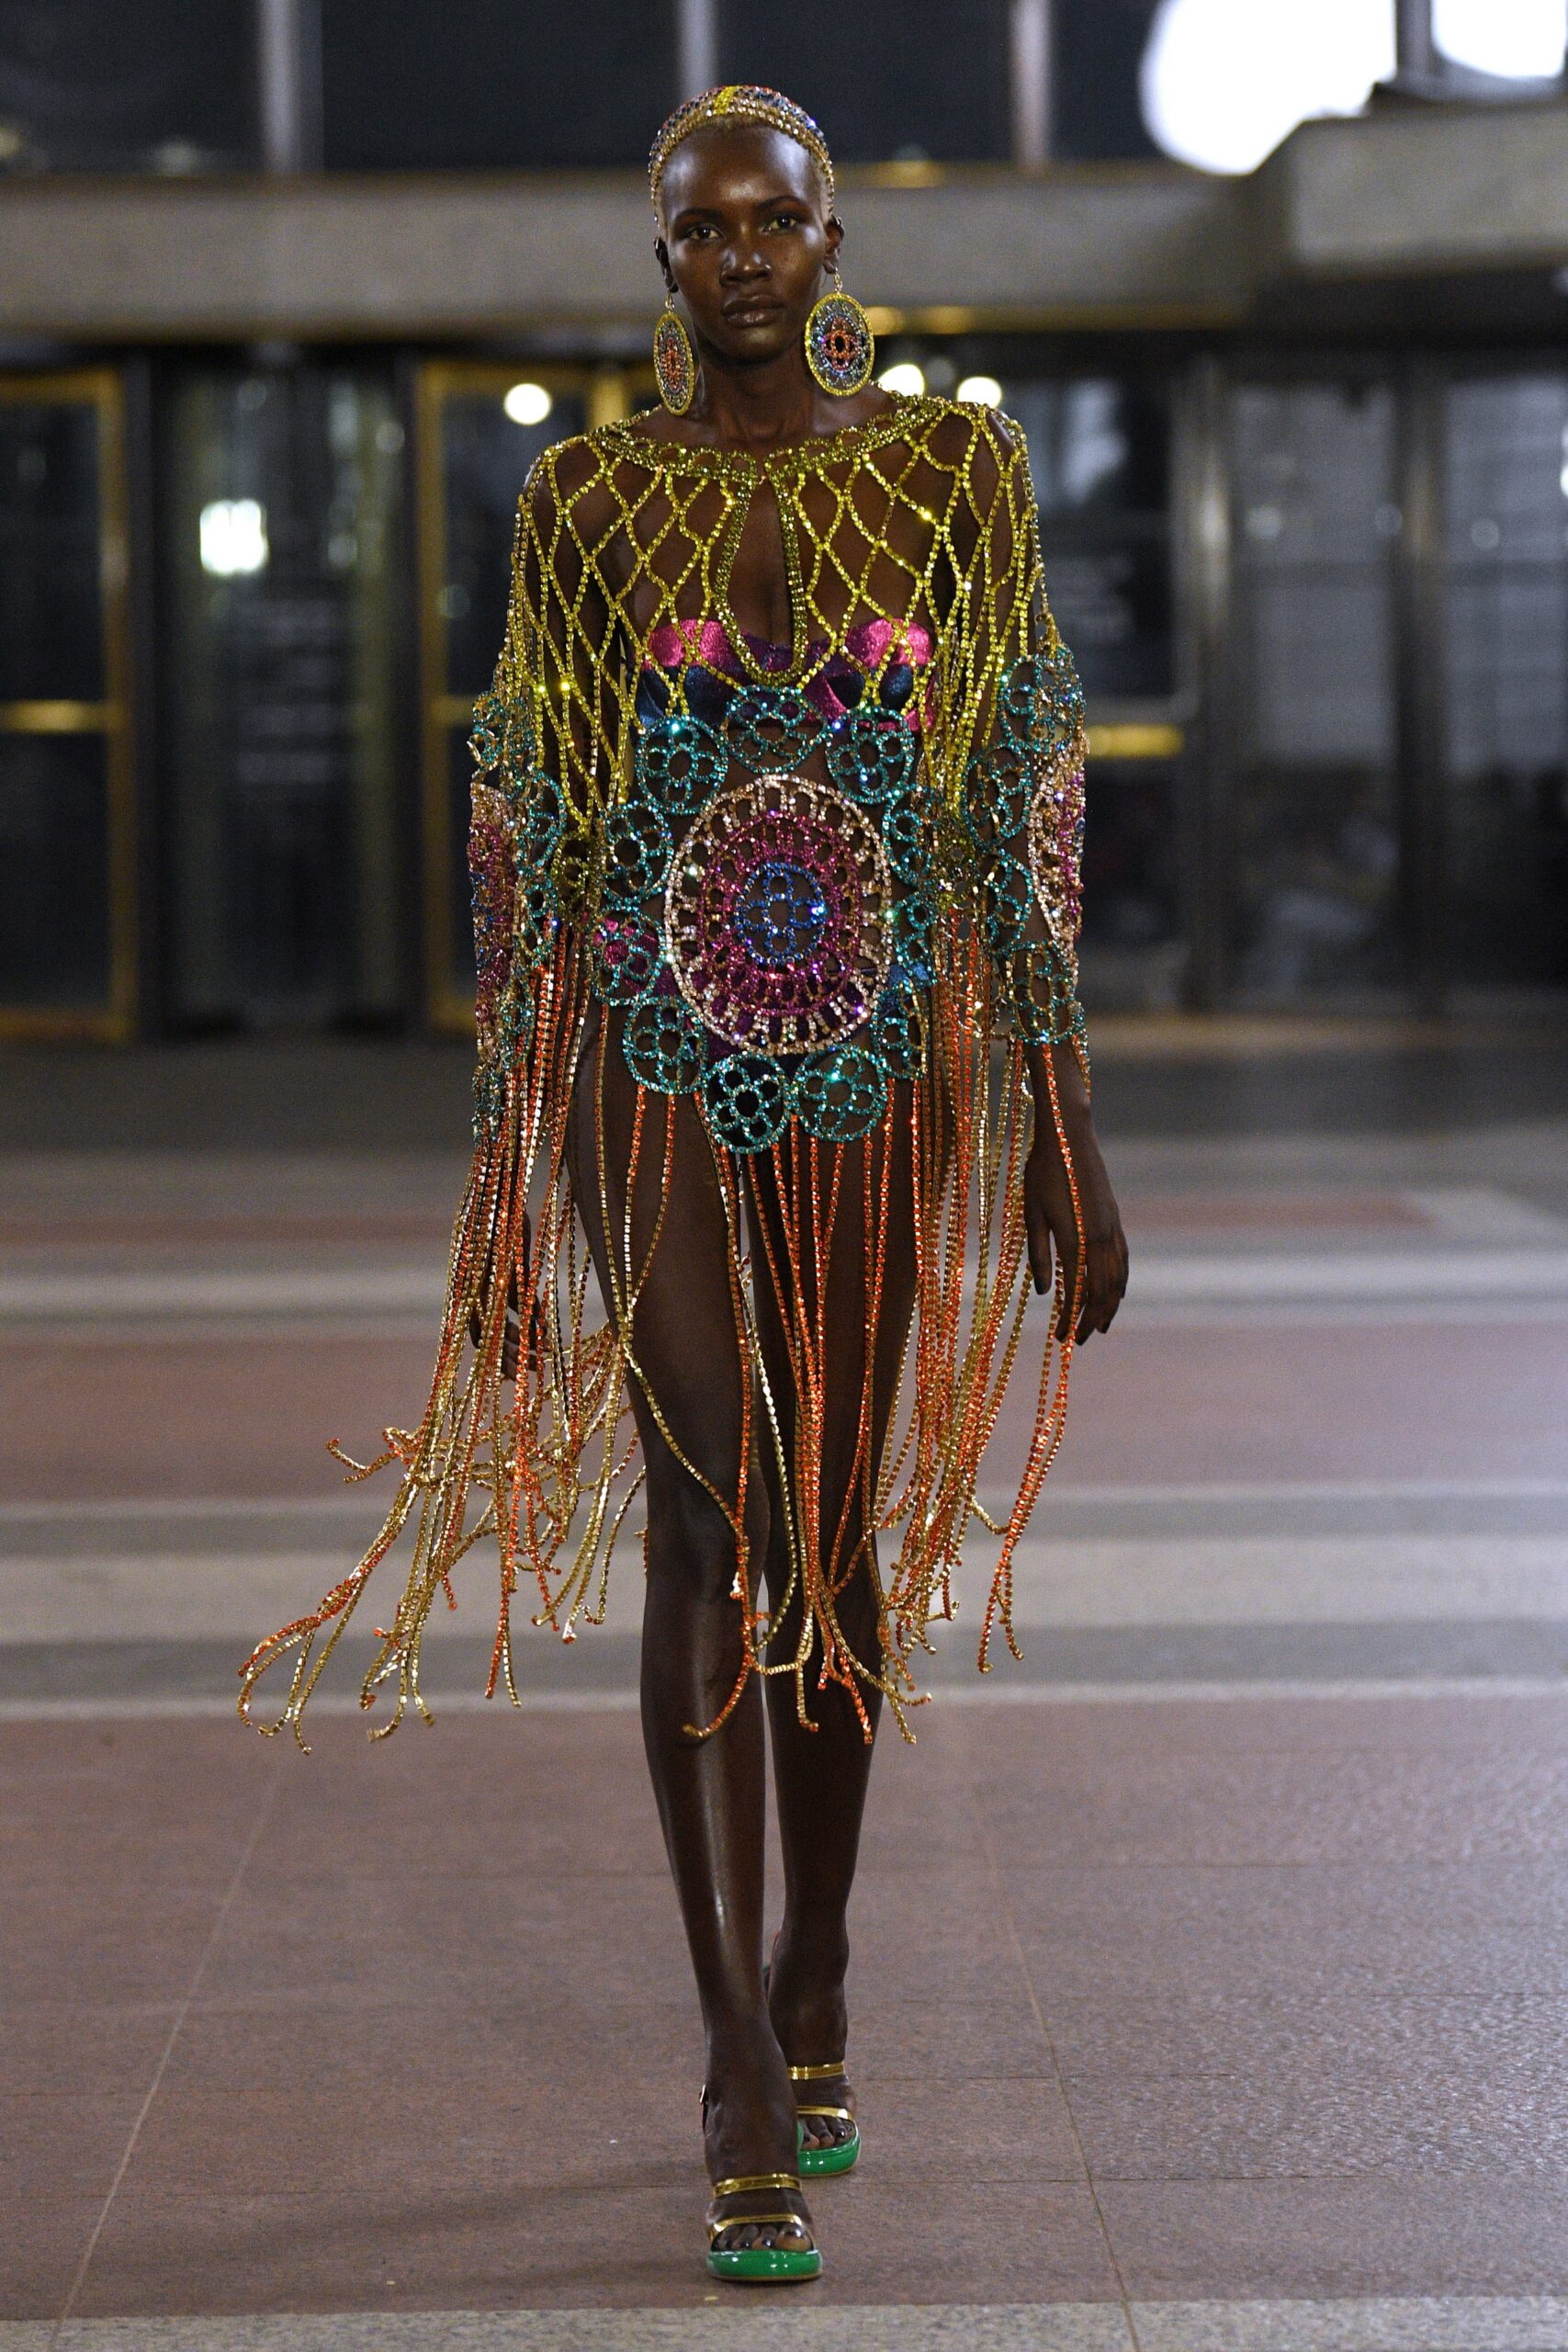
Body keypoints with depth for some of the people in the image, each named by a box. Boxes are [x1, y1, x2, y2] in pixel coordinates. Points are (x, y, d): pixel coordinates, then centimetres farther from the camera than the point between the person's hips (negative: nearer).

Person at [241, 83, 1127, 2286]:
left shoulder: (958, 471, 3)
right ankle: (744, 2064, -7)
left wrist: (1066, 1133, 1)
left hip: (885, 1071, 1)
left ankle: (815, 1971, 30)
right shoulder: (587, 498, 2)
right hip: (660, 1070, -1)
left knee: (842, 1528, 11)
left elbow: (1027, 816, 3)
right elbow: (527, 842, 3)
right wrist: (506, 1168, 1)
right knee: (711, 1527, -10)